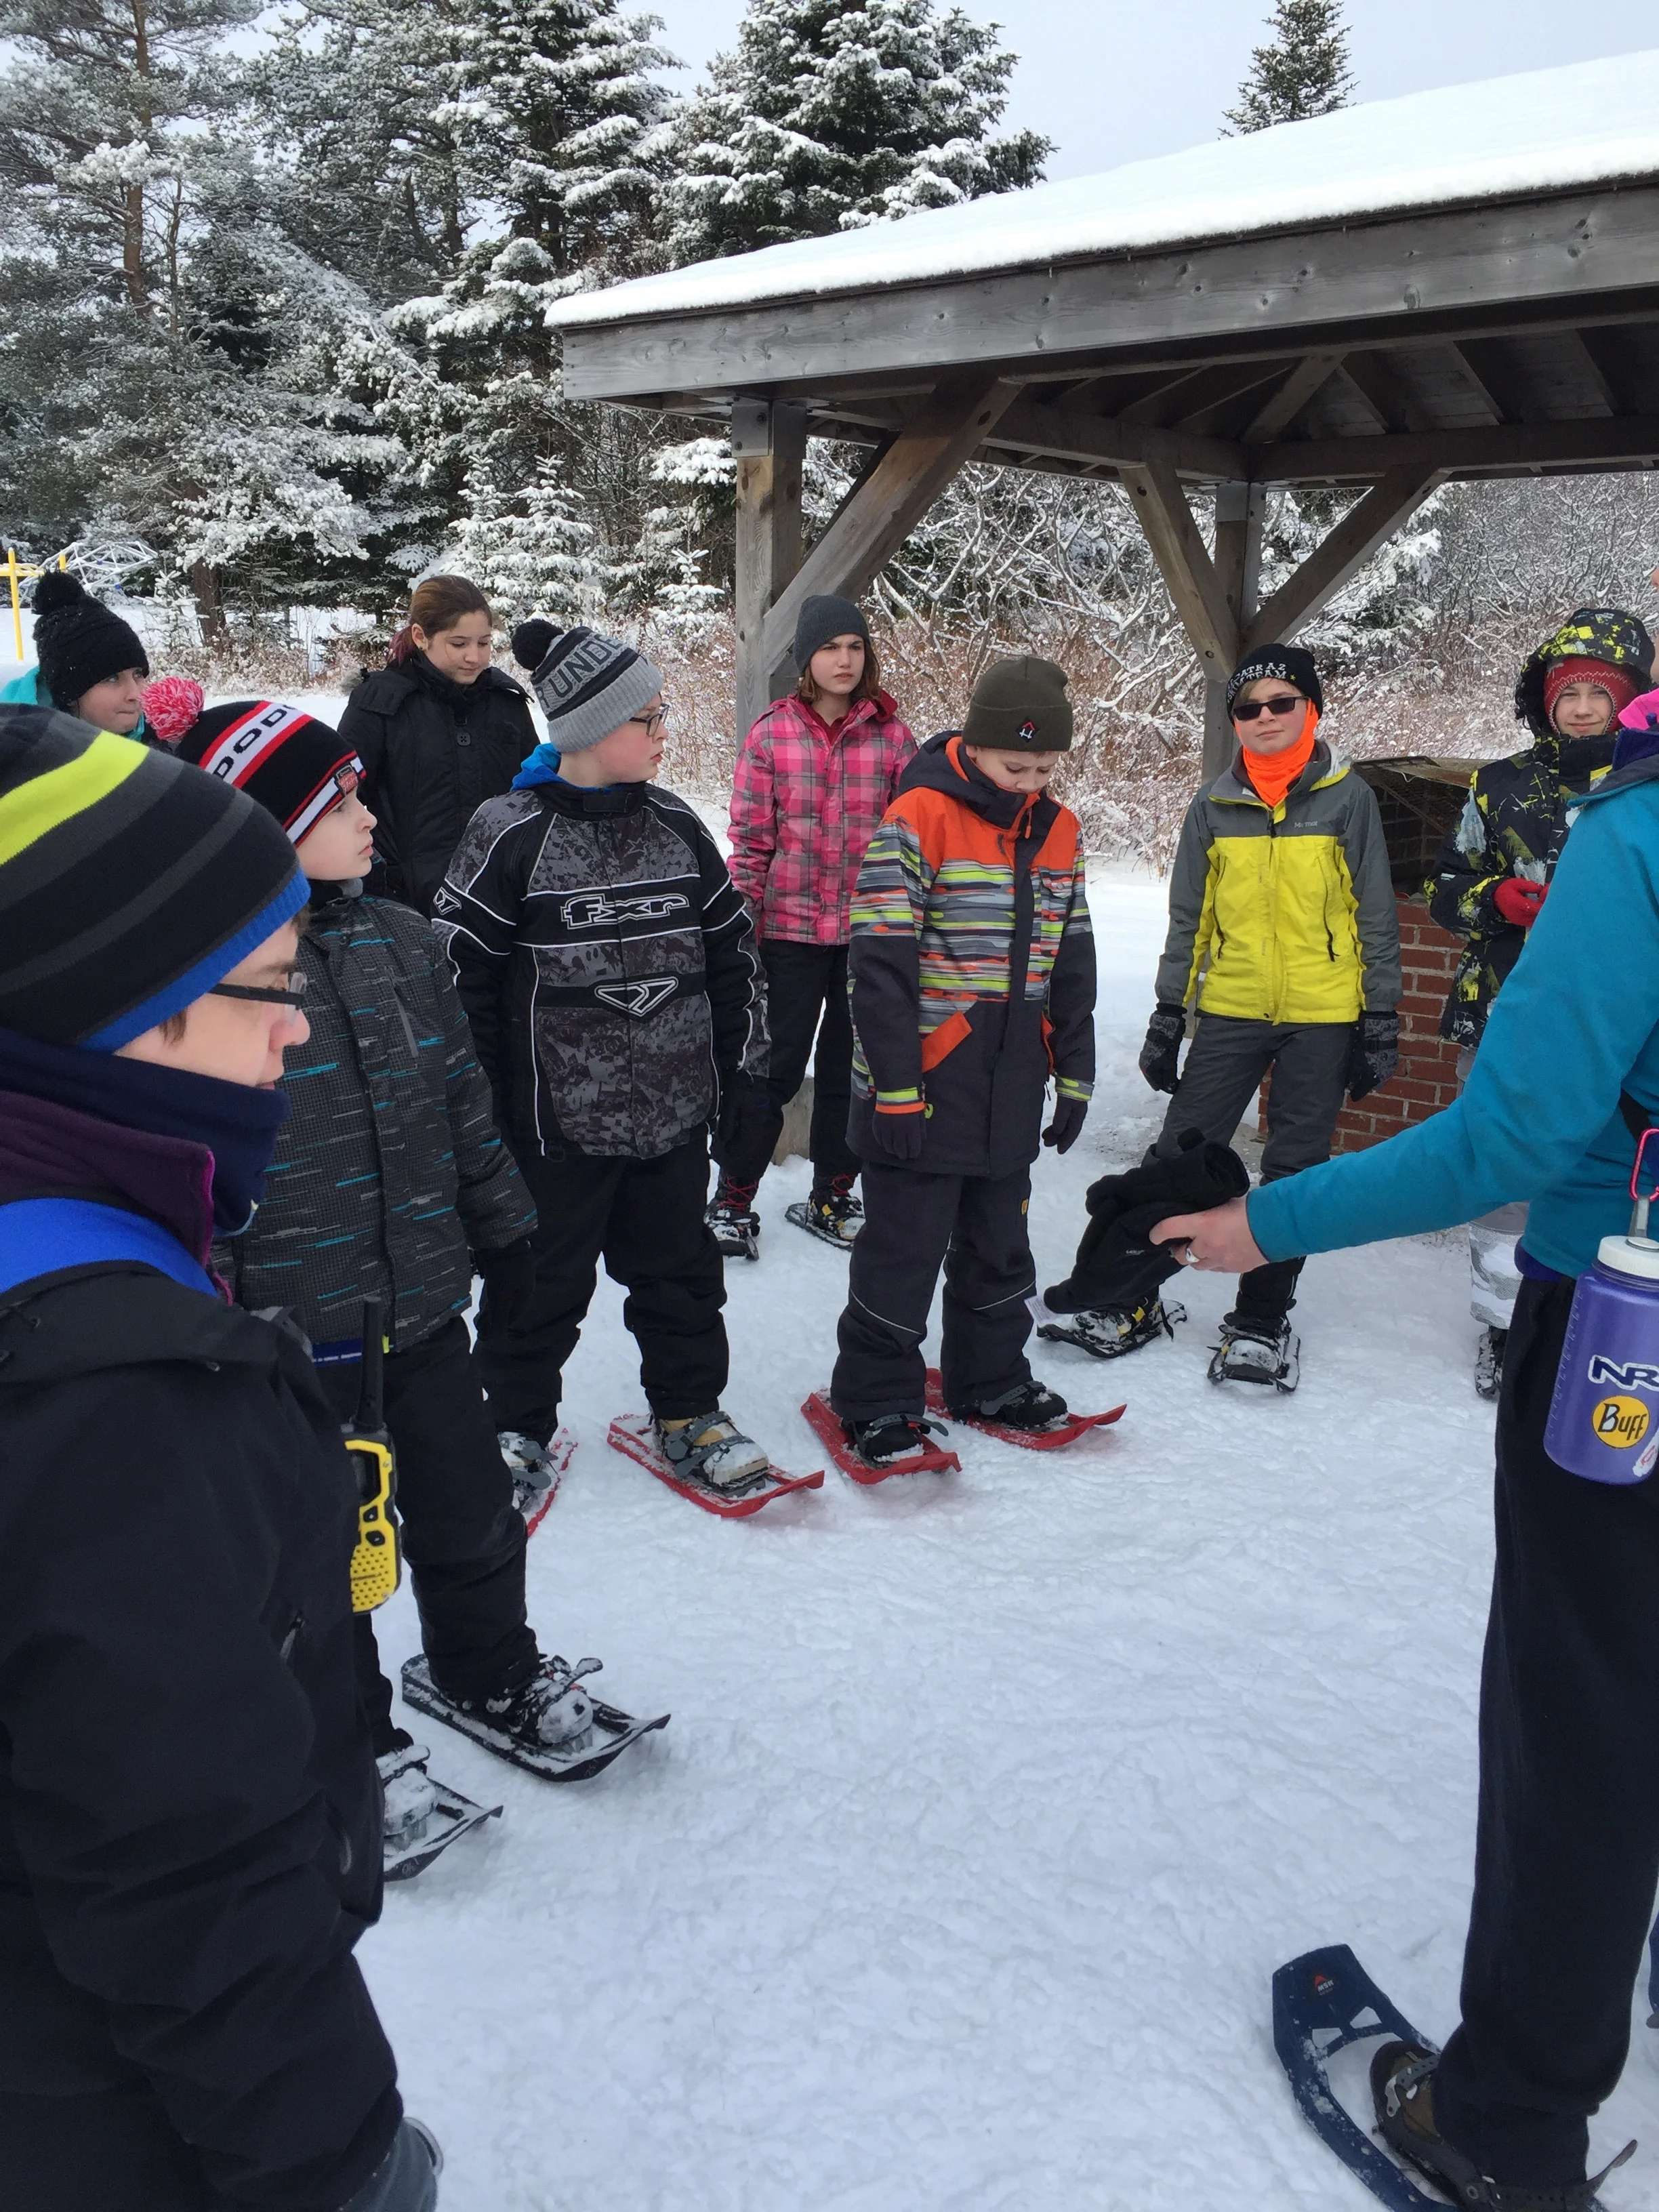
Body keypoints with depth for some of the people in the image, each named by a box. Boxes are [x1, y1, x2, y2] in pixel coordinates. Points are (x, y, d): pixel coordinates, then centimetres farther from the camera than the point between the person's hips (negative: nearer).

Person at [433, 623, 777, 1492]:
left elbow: (730, 948, 12)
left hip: (674, 1109, 4)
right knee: (542, 1282, 10)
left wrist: (740, 1064, 12)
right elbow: (460, 971, -8)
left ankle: (689, 1414, 34)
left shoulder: (674, 826, 5)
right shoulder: (509, 834, -10)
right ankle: (515, 1428, 29)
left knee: (678, 1266, 16)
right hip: (557, 1117, -4)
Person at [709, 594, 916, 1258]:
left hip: (869, 929, 2)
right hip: (791, 929, -2)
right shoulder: (772, 734, -2)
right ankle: (732, 1200, 17)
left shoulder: (891, 735, 2)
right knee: (778, 1067, 2)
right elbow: (751, 839, -1)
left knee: (849, 1065, 12)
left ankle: (831, 1197, 28)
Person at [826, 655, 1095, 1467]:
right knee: (904, 1249, 4)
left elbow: (1070, 964, 14)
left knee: (999, 1246, 18)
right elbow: (881, 966, -16)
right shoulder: (917, 819, -13)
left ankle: (990, 1378, 35)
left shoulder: (1057, 831, 7)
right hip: (924, 1087, -6)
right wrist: (895, 1088, -18)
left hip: (1011, 1091, 6)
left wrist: (1074, 1076, 12)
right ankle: (875, 1399, 19)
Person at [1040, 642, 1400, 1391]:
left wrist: (1380, 1021, -1)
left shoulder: (1348, 798, 0)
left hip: (1322, 1017, -1)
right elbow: (1189, 920, 10)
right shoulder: (1214, 807, 5)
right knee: (1179, 1154, -1)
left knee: (1294, 1170, 5)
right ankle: (1130, 1300, 12)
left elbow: (1375, 918, 2)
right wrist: (1167, 1018, 7)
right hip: (1231, 1012, 2)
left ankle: (1260, 1319, 18)